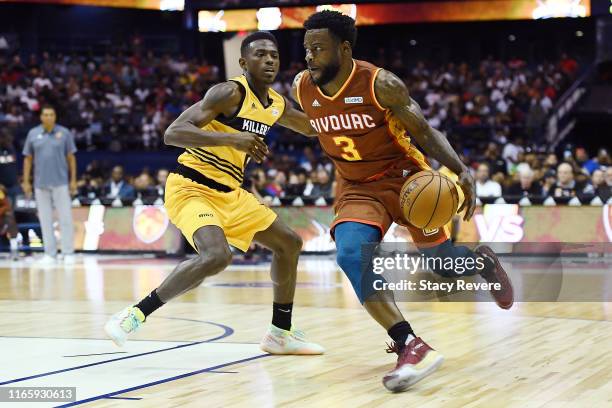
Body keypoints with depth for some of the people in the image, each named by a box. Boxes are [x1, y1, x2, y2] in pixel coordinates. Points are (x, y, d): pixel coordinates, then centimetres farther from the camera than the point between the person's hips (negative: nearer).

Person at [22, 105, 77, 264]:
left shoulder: (64, 133, 1)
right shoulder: (32, 134, 5)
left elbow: (71, 157, 4)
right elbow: (28, 159, 9)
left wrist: (73, 180, 0)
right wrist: (26, 182, 5)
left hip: (61, 182, -2)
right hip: (40, 184, 2)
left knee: (65, 218, -3)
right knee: (45, 219, 5)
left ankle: (68, 253, 3)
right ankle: (50, 254, 12)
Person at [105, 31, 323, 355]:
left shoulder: (277, 105, 9)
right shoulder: (230, 93, -17)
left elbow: (314, 128, 30)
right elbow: (173, 133, -27)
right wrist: (231, 138, -37)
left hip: (228, 193, 9)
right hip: (191, 188, -9)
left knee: (289, 244, 15)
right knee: (217, 256, -33)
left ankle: (280, 334, 26)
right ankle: (135, 314, -21)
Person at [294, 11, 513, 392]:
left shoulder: (381, 84, -22)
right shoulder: (301, 88, -10)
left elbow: (426, 133, -14)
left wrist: (462, 170, -27)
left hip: (405, 178, -3)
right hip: (357, 189, 3)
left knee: (441, 259, 8)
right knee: (351, 254, -26)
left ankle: (483, 261, 47)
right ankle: (410, 345, -27)